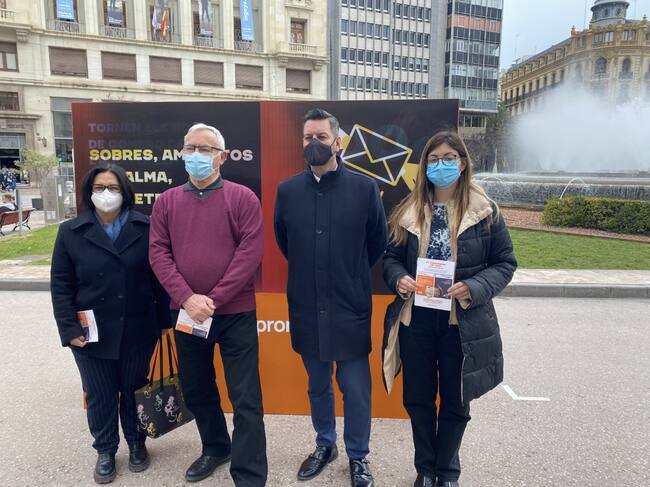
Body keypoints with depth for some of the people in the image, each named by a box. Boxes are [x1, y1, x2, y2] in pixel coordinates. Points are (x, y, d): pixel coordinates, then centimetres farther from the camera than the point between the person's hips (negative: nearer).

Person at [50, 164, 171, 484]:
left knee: (134, 390, 16)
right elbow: (61, 286, 0)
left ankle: (136, 443, 39)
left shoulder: (145, 228, -5)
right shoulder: (70, 232, -1)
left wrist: (164, 320, -3)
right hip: (92, 333, 1)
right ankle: (105, 451, 36)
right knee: (100, 396, 14)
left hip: (137, 330, 0)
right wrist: (69, 329, -6)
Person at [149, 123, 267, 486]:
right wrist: (187, 298, -14)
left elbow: (250, 252, -12)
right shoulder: (167, 202, 6)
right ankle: (216, 448, 44)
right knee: (196, 390, 20)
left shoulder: (242, 198, -4)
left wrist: (214, 300, -15)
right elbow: (159, 253, 0)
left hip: (235, 314, -4)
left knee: (245, 399, 2)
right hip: (186, 315, 5)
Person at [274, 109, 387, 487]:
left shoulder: (365, 188, -7)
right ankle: (325, 445, 41)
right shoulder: (287, 191, 0)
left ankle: (358, 456, 31)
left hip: (350, 308, -2)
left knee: (355, 387, 9)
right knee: (317, 385, 19)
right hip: (306, 308, 3)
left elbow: (378, 244, 3)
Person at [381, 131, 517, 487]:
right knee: (417, 398, 14)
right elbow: (391, 256, 8)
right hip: (415, 320, 2)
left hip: (463, 322, -1)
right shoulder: (408, 211, 2)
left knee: (455, 401, 14)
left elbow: (505, 263, -1)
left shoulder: (485, 211, -4)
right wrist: (398, 279, -14)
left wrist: (473, 288, -18)